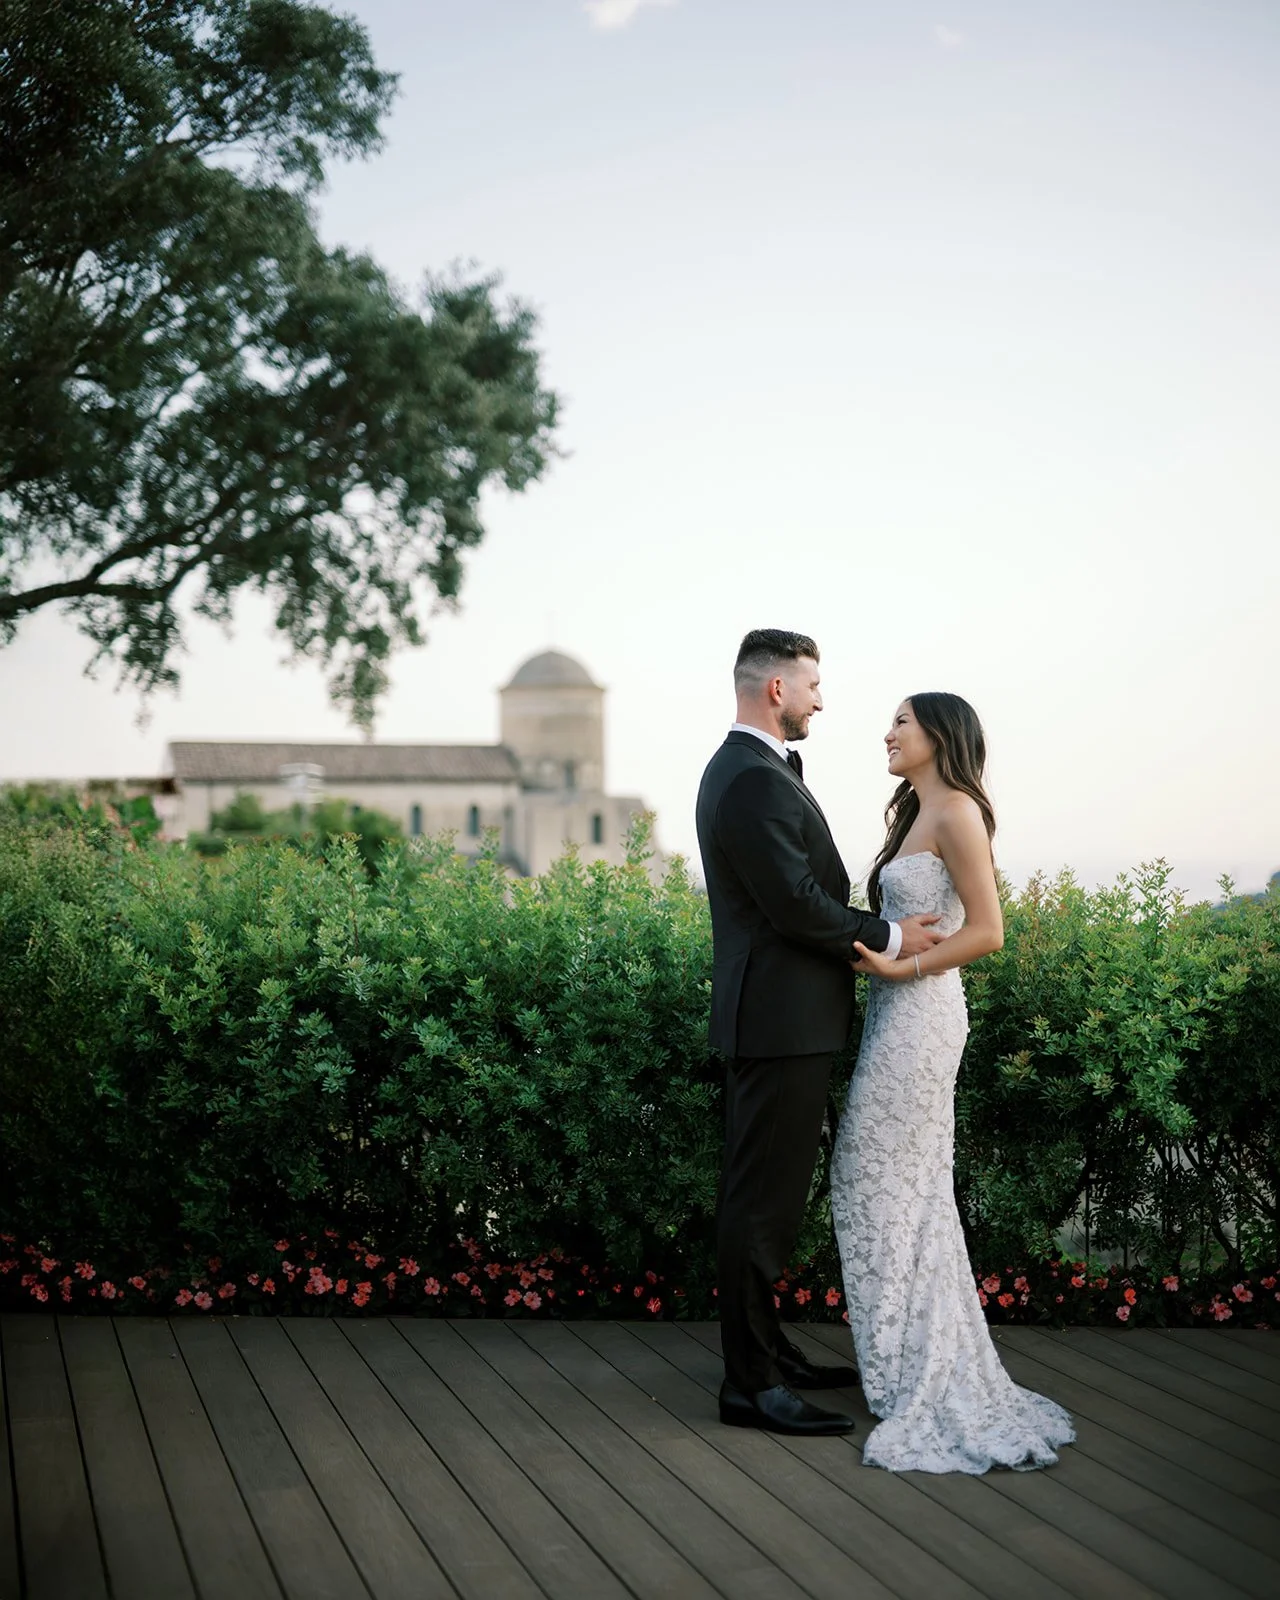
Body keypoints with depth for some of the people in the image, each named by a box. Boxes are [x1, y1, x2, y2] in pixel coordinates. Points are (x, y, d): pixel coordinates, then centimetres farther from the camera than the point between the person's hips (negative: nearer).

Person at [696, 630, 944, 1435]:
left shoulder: (742, 769, 16)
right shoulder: (756, 782, -19)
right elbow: (797, 906, -22)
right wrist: (889, 937, -11)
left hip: (775, 1016, 11)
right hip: (783, 1019, -11)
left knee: (767, 1194, 17)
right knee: (763, 1202, -6)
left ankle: (767, 1350, 28)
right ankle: (751, 1384, 0)